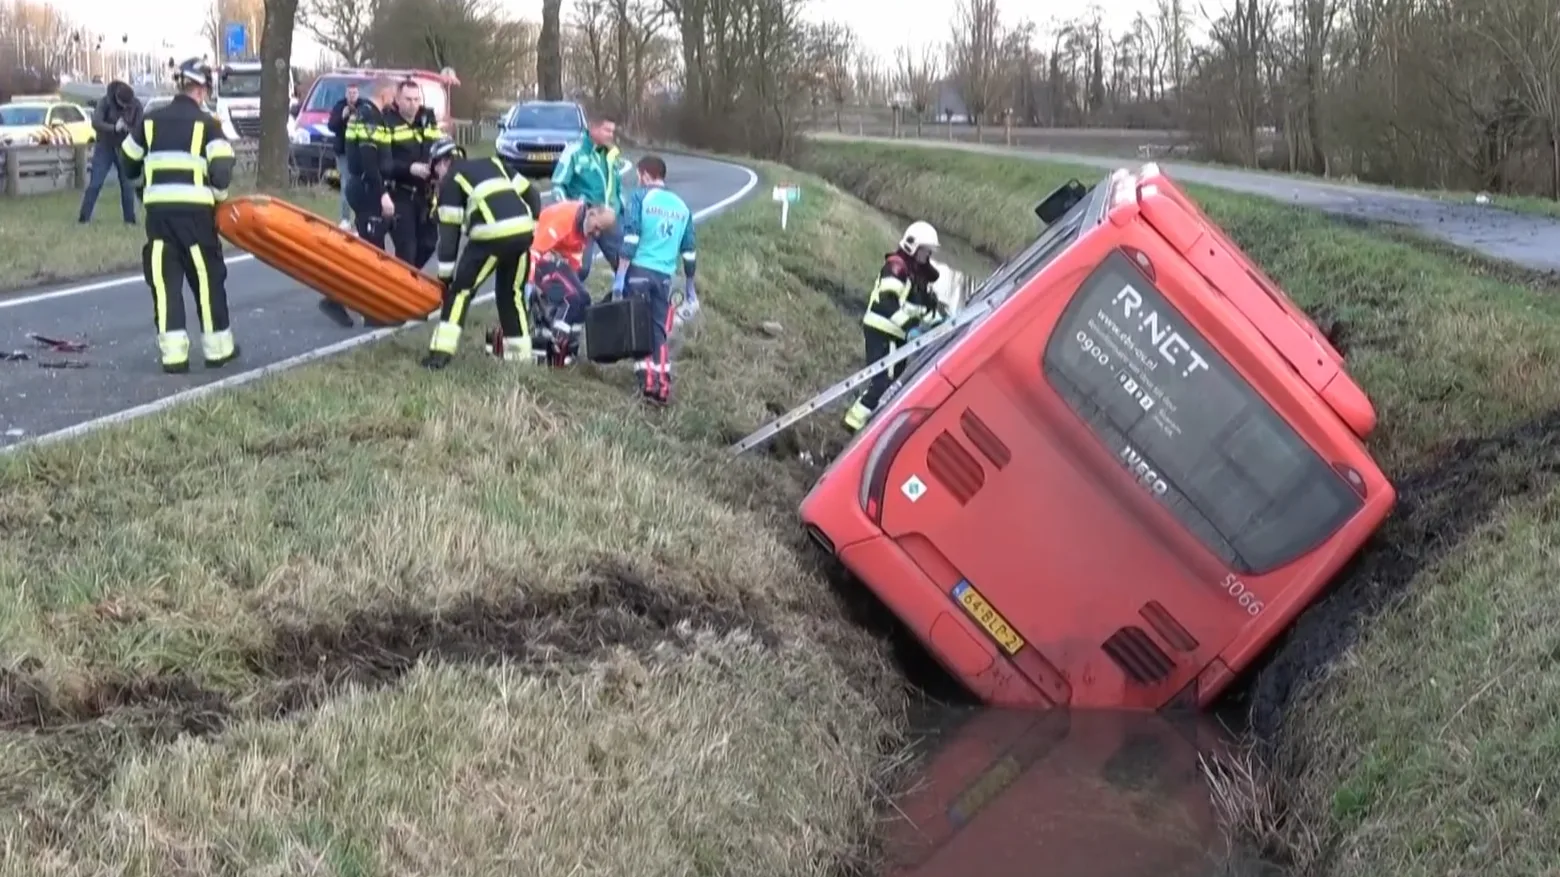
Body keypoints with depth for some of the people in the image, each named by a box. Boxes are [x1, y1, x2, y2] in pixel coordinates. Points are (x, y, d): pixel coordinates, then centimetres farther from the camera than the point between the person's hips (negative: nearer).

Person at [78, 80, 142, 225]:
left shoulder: (136, 104, -11)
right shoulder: (105, 101, -17)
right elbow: (96, 123, -28)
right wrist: (114, 128, -44)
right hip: (105, 147, -2)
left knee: (127, 185, 2)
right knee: (95, 184, -5)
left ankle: (130, 219, 9)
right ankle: (84, 217, -2)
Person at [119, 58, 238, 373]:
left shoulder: (150, 121, 11)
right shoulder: (206, 123, -1)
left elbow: (129, 163, 19)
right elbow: (222, 169, -11)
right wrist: (218, 195, 8)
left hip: (158, 210, 3)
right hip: (195, 210, -3)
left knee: (164, 281, 6)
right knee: (207, 278, 8)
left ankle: (173, 353, 2)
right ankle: (218, 348, 15)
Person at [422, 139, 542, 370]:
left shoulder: (450, 180, 13)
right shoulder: (494, 164, 28)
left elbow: (449, 231, 8)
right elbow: (531, 193, 20)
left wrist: (445, 274, 11)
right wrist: (534, 226, 25)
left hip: (492, 236, -5)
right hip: (523, 232, 5)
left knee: (460, 289, 6)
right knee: (512, 292, 21)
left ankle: (442, 351, -3)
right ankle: (519, 353, 20)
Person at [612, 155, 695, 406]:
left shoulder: (640, 197, 0)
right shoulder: (681, 206, 15)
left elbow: (630, 239, -10)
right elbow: (688, 251, 18)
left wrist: (620, 275, -10)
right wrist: (689, 286, 26)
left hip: (639, 270, -4)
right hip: (664, 276, 4)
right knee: (660, 331, 10)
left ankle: (648, 384, -4)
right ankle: (663, 387, 4)